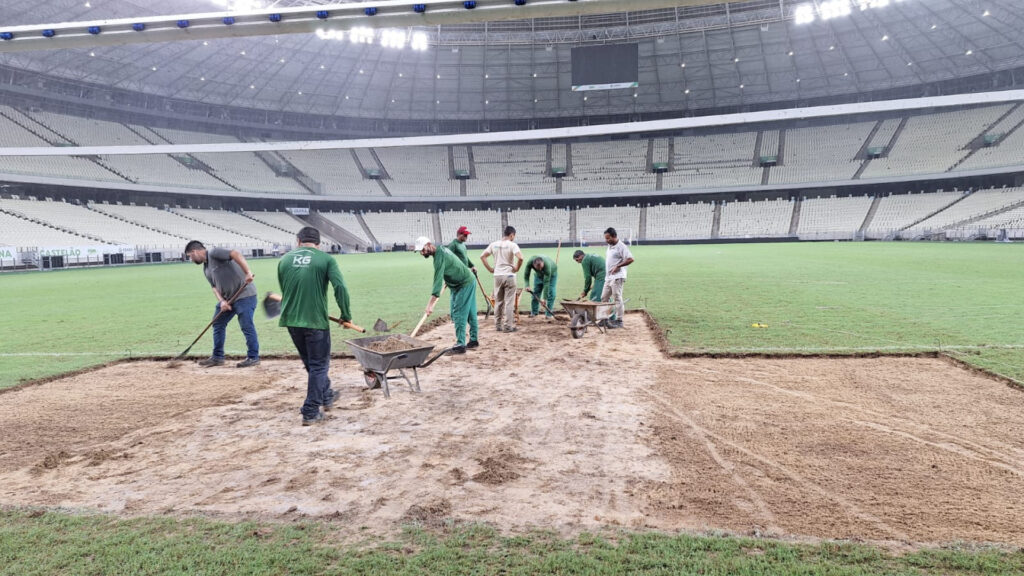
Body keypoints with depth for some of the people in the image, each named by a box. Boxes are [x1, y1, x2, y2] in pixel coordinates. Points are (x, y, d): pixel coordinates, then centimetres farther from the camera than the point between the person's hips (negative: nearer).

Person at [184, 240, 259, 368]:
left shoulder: (214, 253, -10)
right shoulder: (206, 269, 17)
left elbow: (236, 254, -24)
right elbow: (214, 287, 12)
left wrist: (248, 272, -34)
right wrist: (222, 301, -7)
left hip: (244, 294, -10)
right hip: (227, 297, 10)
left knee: (247, 326, -8)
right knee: (218, 323, 14)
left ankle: (253, 358, 2)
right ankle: (217, 357, 24)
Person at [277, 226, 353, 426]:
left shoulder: (284, 260, 6)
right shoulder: (326, 260, -4)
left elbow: (284, 290, 14)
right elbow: (340, 287, -15)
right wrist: (346, 315, -5)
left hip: (290, 320, 5)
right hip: (315, 320, -4)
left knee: (311, 363, 23)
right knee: (318, 365, 8)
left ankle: (326, 397, 40)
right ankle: (310, 412, 6)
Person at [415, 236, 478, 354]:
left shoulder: (439, 256, -26)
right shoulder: (441, 249, 4)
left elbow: (438, 280, -34)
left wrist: (430, 304, -37)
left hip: (465, 284, -10)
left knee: (459, 314, -11)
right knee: (470, 313, 15)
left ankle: (460, 345, -11)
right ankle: (474, 340, 24)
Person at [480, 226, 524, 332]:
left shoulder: (494, 244, 5)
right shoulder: (512, 245, -10)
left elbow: (482, 256, 5)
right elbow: (520, 258, -23)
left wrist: (490, 269, 8)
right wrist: (517, 268, -7)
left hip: (497, 276, 5)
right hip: (509, 276, -5)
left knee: (498, 302, 14)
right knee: (509, 302, 2)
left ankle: (498, 325, 19)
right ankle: (508, 326, 2)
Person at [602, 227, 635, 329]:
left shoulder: (621, 247, -12)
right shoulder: (610, 246, 16)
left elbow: (630, 259, -19)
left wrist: (617, 266, -19)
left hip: (617, 277, -9)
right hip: (608, 277, 9)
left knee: (617, 298, -7)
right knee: (604, 298, 11)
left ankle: (619, 321, -2)